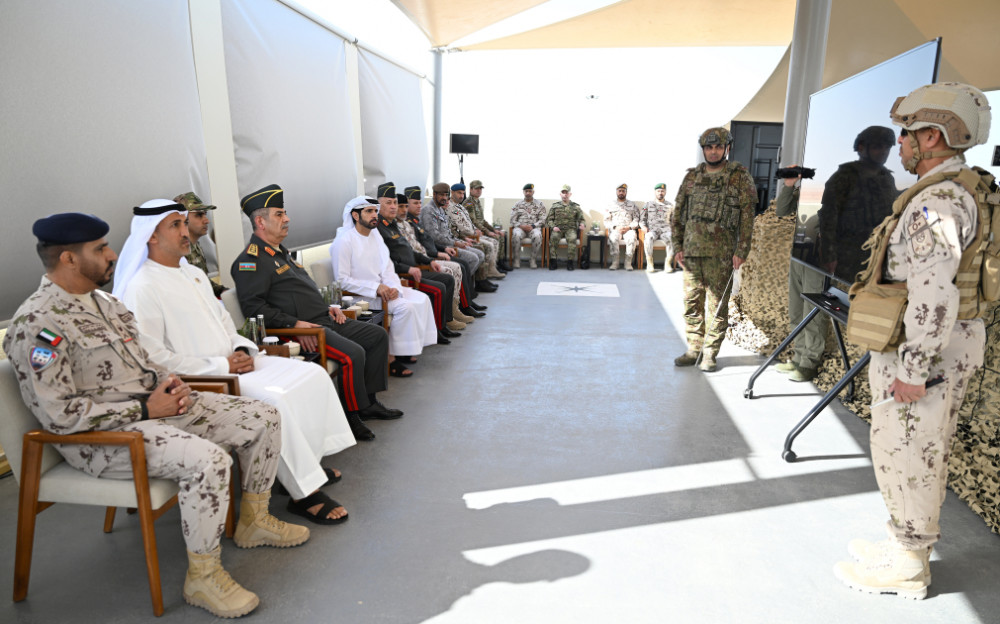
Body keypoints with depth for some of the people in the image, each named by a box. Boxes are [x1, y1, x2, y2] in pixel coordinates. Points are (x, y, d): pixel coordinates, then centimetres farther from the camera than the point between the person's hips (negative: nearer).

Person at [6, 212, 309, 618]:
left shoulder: (102, 301, 12)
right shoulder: (37, 324, -17)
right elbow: (59, 415, -20)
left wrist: (167, 381, 0)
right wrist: (145, 410, -18)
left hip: (154, 404, 9)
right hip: (102, 435, -9)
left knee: (263, 418, -1)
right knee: (207, 459, -35)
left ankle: (254, 521, 17)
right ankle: (203, 577, -13)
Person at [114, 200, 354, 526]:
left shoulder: (194, 273, 16)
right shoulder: (141, 289, -11)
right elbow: (155, 359, -17)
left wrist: (242, 349, 3)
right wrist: (221, 366, -17)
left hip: (234, 362, 9)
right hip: (199, 383, -8)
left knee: (313, 375, -5)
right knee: (274, 400, -30)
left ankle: (309, 460, 6)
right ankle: (303, 493, -16)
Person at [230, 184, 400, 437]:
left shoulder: (280, 252, 23)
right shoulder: (251, 260, -9)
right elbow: (252, 306, -19)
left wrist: (327, 308, 14)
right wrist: (294, 323, -23)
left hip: (323, 321, 10)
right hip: (301, 330, -10)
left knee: (378, 335, 6)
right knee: (352, 354, -28)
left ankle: (368, 401, 11)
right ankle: (352, 415, -8)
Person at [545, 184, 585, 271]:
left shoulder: (575, 206, 12)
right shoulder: (555, 206, 11)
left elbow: (581, 219, 15)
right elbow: (549, 219, 10)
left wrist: (581, 224, -8)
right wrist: (553, 226, -9)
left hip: (570, 229, 0)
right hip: (558, 229, 0)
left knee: (572, 238, -35)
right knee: (553, 237, -34)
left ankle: (570, 262, -27)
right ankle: (553, 261, -28)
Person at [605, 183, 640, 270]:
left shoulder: (632, 204, 18)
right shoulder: (611, 205, 16)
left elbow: (636, 220, 9)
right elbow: (606, 221, 8)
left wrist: (629, 227, -10)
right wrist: (615, 227, -9)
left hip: (628, 230, 0)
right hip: (615, 230, 0)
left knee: (632, 237, -35)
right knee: (613, 238, -36)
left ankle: (628, 263, -32)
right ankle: (614, 263, -33)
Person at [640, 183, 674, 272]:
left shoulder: (670, 205, 22)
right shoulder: (648, 204, 17)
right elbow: (641, 219, 14)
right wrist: (643, 227, -7)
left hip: (666, 229, 1)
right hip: (652, 229, -1)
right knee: (649, 238, -38)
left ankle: (668, 263, -26)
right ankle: (649, 263, -30)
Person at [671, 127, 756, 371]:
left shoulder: (740, 177, 1)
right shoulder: (692, 176, 12)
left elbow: (747, 217, -3)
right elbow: (677, 213, 14)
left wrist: (741, 251, -10)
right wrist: (677, 246, 6)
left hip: (720, 253, -4)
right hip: (691, 251, 4)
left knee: (717, 305, 1)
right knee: (692, 303, 8)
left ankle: (710, 354, 10)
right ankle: (693, 350, 19)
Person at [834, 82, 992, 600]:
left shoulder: (935, 203, -21)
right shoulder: (963, 192, 13)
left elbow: (934, 294, -27)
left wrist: (913, 367, -23)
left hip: (924, 353, -10)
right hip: (944, 349, 10)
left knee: (904, 456, 2)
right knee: (923, 456, 19)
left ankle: (906, 567, 17)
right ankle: (907, 544, 35)